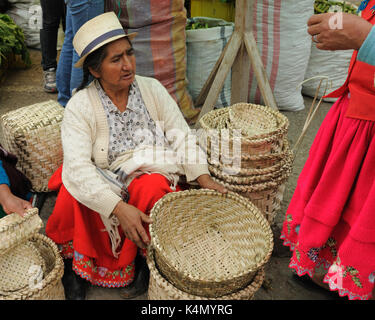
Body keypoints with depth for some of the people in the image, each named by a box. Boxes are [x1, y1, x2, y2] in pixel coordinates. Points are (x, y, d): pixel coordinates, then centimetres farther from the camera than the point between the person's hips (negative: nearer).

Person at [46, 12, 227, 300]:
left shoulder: (152, 89, -4)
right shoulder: (80, 106, -12)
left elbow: (181, 136, -3)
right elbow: (78, 166, -23)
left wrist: (202, 176, -18)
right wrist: (119, 207, -34)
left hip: (150, 173, 1)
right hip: (102, 185, -1)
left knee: (152, 189, -32)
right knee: (71, 194, -30)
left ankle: (145, 262, -3)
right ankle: (75, 264, 1)